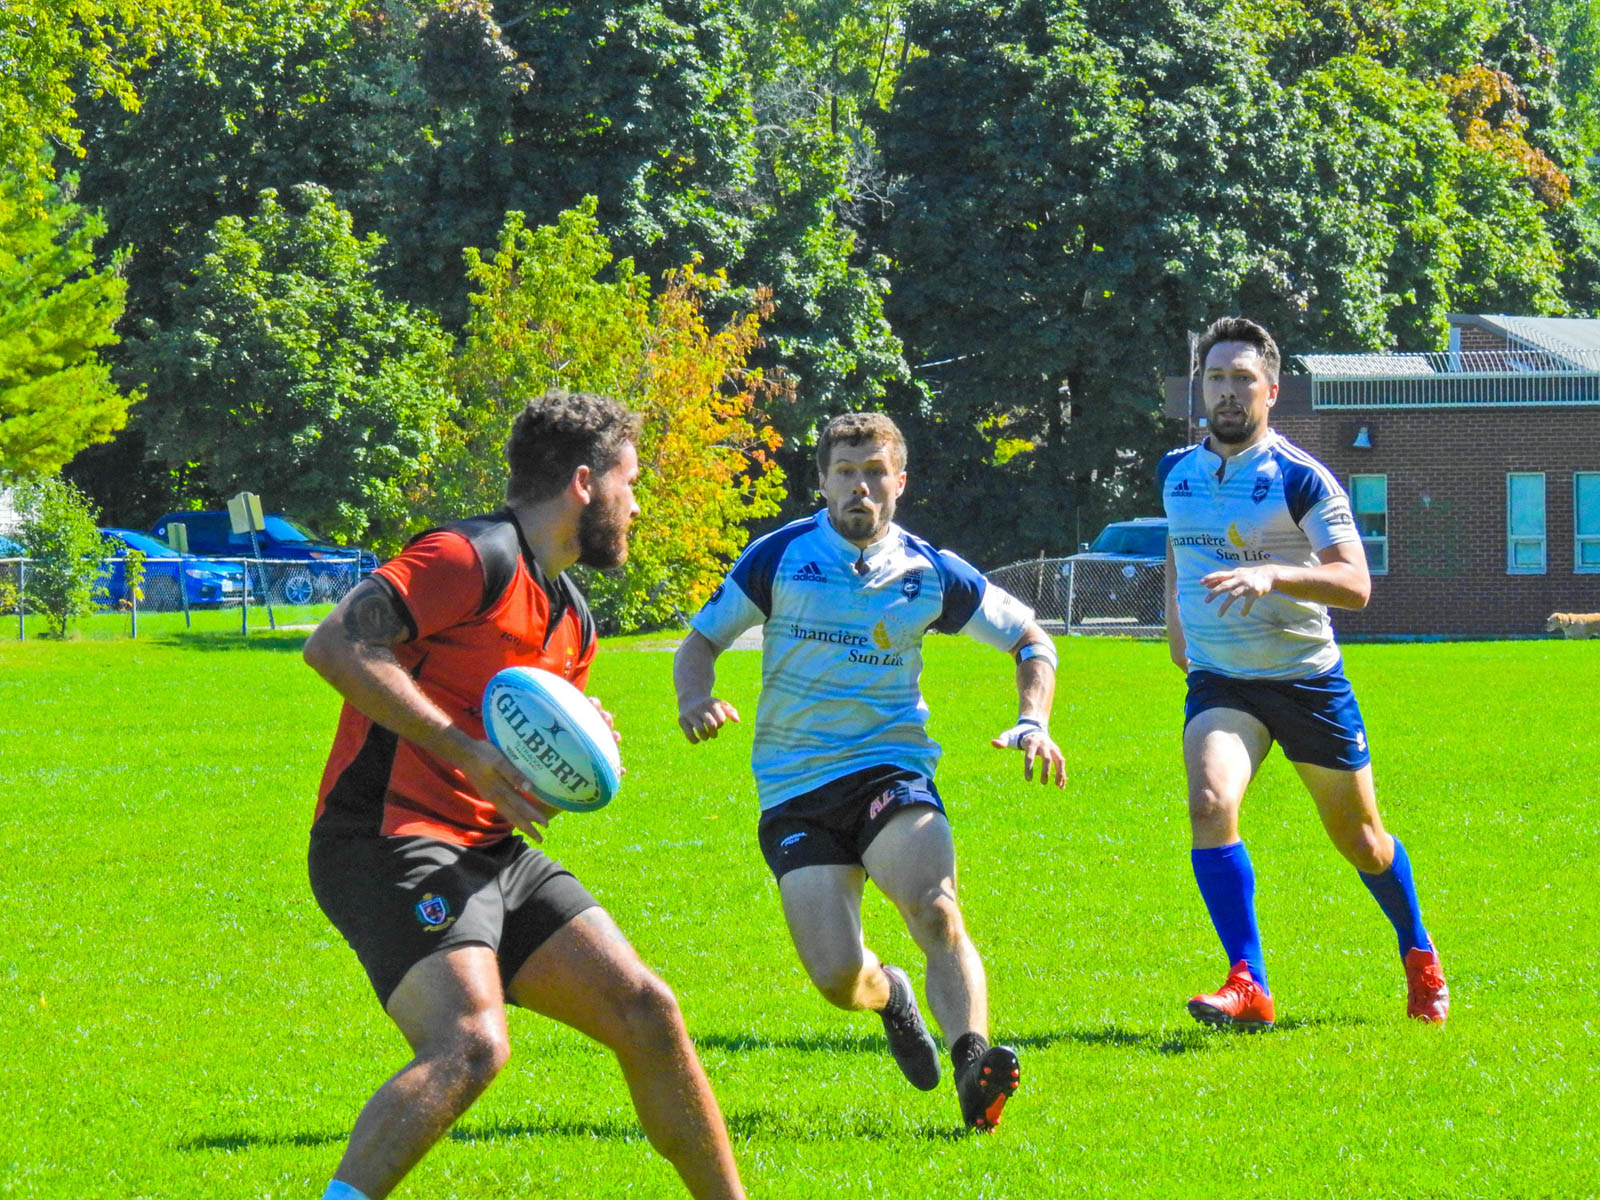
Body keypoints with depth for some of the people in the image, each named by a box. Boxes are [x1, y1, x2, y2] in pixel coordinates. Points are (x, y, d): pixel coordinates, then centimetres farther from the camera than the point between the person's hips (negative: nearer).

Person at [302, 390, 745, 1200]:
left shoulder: (572, 623, 20)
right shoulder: (473, 558, -11)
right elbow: (335, 645, -21)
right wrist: (467, 753, -23)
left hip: (494, 853, 9)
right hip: (390, 840, -9)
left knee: (645, 1011, 5)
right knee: (471, 1043, -29)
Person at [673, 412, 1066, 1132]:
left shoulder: (929, 574, 3)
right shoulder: (781, 557, 0)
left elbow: (1030, 640, 16)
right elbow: (702, 640, 9)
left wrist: (1033, 725, 0)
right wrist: (695, 701, -13)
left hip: (892, 771, 0)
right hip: (794, 790, 0)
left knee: (937, 914, -30)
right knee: (838, 980, -12)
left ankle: (973, 1067, -38)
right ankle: (889, 995, 24)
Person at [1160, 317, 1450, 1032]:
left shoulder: (1300, 479, -13)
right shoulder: (1176, 472, 4)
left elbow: (1355, 584, -22)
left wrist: (1273, 574, -36)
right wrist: (1173, 616, 20)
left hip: (1306, 676, -2)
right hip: (1219, 681, 3)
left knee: (1359, 838, 10)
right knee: (1211, 806, -26)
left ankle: (1420, 959, 38)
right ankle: (1248, 987, -26)